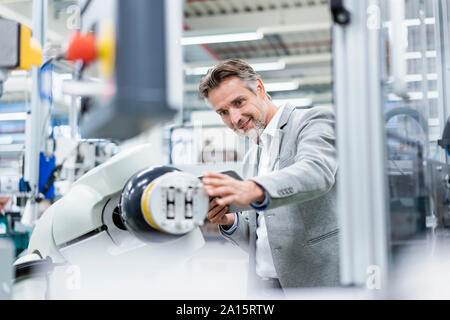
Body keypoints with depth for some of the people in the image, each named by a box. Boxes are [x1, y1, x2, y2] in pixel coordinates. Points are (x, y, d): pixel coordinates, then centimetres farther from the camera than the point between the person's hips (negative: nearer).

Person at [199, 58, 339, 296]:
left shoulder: (314, 120, -3)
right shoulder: (250, 160, 18)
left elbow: (316, 171, -25)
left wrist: (254, 189, -41)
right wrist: (229, 221, -2)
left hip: (318, 277, -6)